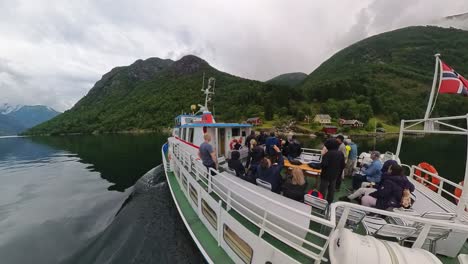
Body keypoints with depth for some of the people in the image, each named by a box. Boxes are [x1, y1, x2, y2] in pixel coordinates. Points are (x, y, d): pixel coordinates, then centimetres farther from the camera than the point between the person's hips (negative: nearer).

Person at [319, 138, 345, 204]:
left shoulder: (328, 153, -23)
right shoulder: (341, 153, -1)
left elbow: (324, 165, -30)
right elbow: (342, 165, 8)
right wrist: (339, 174, 18)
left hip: (326, 175, -6)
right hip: (335, 175, 7)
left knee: (323, 190, 7)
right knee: (331, 190, 18)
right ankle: (329, 202, 30)